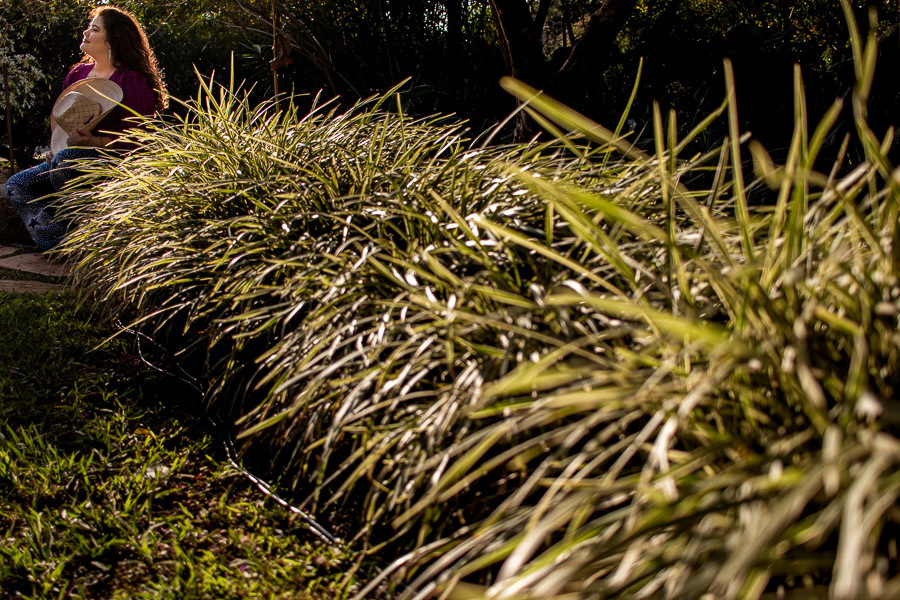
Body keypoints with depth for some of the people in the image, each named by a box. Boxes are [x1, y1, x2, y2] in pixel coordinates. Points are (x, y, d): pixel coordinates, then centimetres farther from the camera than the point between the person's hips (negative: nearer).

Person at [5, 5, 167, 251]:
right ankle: (58, 240, -15)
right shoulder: (78, 73, 12)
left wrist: (96, 142, -25)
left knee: (65, 161, -35)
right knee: (16, 185, -4)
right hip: (78, 160, 8)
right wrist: (56, 146, 6)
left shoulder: (132, 81, -11)